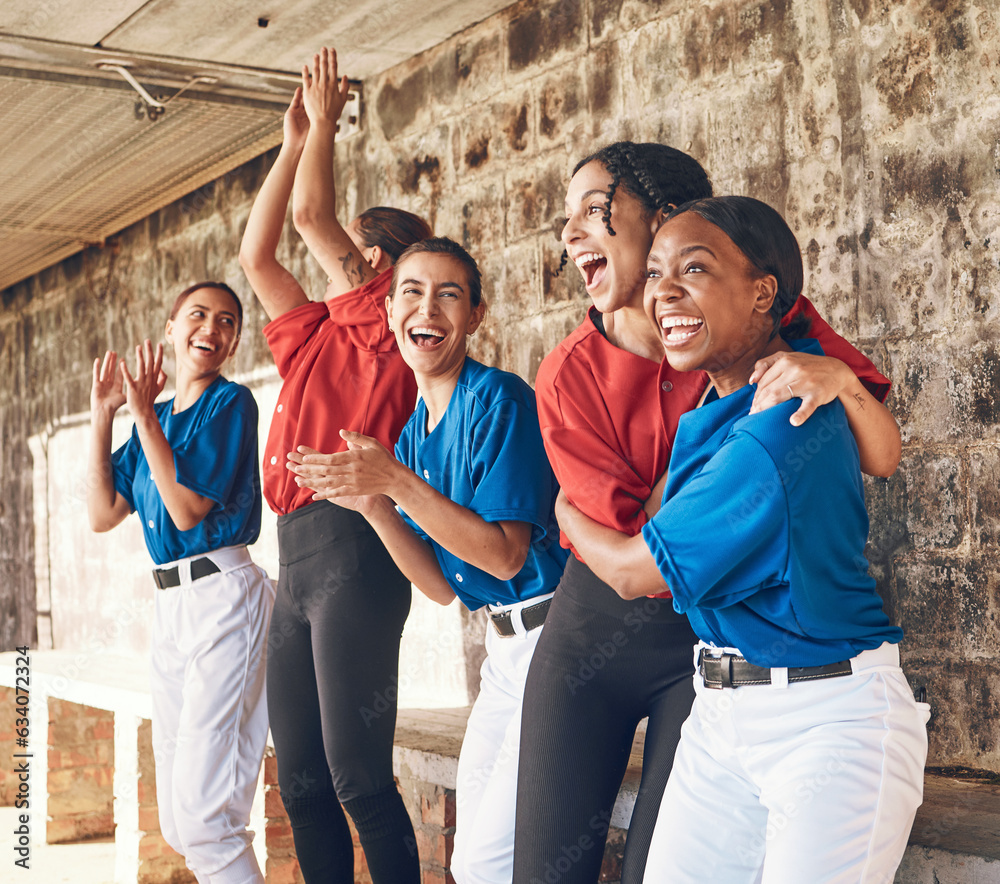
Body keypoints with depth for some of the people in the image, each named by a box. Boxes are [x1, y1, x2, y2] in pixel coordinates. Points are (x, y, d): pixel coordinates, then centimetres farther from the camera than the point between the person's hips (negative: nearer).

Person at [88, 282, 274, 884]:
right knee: (175, 822, 13)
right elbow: (103, 515, 10)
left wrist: (143, 414, -14)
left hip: (224, 596, -8)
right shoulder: (158, 416, 15)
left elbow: (188, 509, -15)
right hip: (170, 604, 8)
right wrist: (103, 415, 6)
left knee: (203, 815, -14)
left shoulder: (231, 402, -6)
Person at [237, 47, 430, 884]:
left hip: (351, 548, -9)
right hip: (296, 559, 9)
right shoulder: (317, 334, 21)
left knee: (359, 779, -10)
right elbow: (256, 252, 24)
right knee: (300, 781, 9)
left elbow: (312, 213, -7)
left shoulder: (380, 320, -1)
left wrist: (325, 118, 8)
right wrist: (296, 140, 26)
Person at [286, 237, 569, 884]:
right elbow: (444, 585, 7)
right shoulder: (413, 431, 11)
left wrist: (397, 483, -21)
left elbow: (505, 555, -18)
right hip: (503, 644, 8)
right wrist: (372, 504, -6)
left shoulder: (500, 399, -13)